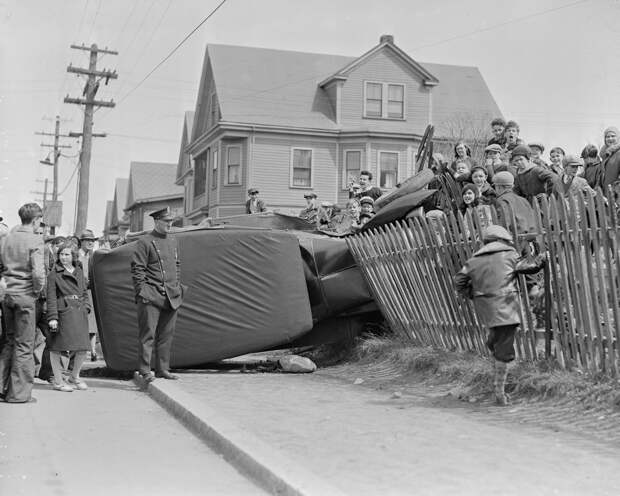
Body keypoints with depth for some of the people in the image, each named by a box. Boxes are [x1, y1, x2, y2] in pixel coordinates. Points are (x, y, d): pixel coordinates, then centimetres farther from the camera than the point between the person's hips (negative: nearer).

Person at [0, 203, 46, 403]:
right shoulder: (34, 240, -13)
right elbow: (38, 272, -21)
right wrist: (38, 290, -7)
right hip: (25, 296, -6)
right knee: (24, 345, 2)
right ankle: (19, 392, 7)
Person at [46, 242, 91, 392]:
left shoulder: (79, 272, 16)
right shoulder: (54, 274, -1)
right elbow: (51, 297, -5)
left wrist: (87, 306, 6)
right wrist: (52, 317, -12)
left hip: (79, 313, 5)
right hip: (62, 313, -5)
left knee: (83, 348, 6)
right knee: (57, 347, 0)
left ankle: (75, 377, 26)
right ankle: (58, 381, 11)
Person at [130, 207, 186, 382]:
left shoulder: (172, 241, 16)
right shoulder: (144, 242, -5)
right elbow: (137, 269, -7)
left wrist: (177, 287, 18)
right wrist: (142, 292, -12)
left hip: (171, 296, 7)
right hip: (151, 296, -7)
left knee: (167, 334, 9)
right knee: (148, 334, -4)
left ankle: (163, 369, 16)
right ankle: (145, 371, 0)